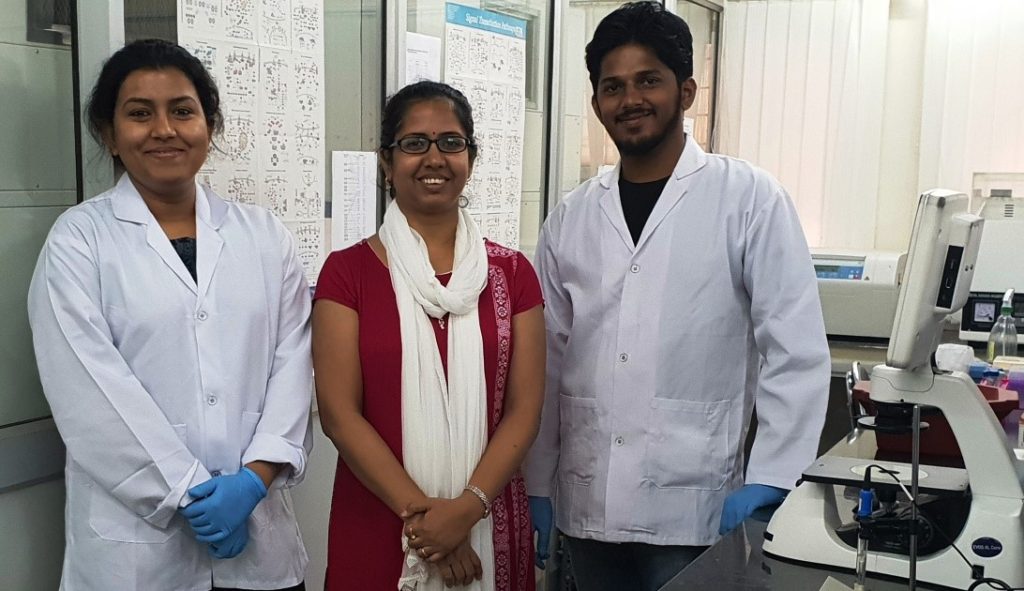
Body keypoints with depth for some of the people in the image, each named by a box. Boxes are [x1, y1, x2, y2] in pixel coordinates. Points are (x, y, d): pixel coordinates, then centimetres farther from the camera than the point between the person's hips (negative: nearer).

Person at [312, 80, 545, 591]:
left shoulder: (511, 273, 3)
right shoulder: (348, 271, -3)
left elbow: (524, 409, -2)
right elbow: (338, 412, -8)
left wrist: (467, 508, -14)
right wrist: (418, 511, -14)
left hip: (490, 526, 2)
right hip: (377, 526, -1)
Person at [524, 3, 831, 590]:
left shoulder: (749, 199, -5)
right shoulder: (571, 217, 5)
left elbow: (797, 353, -6)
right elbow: (548, 361, 9)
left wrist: (767, 483, -11)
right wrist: (537, 487, 9)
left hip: (692, 508, -3)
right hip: (586, 505, 4)